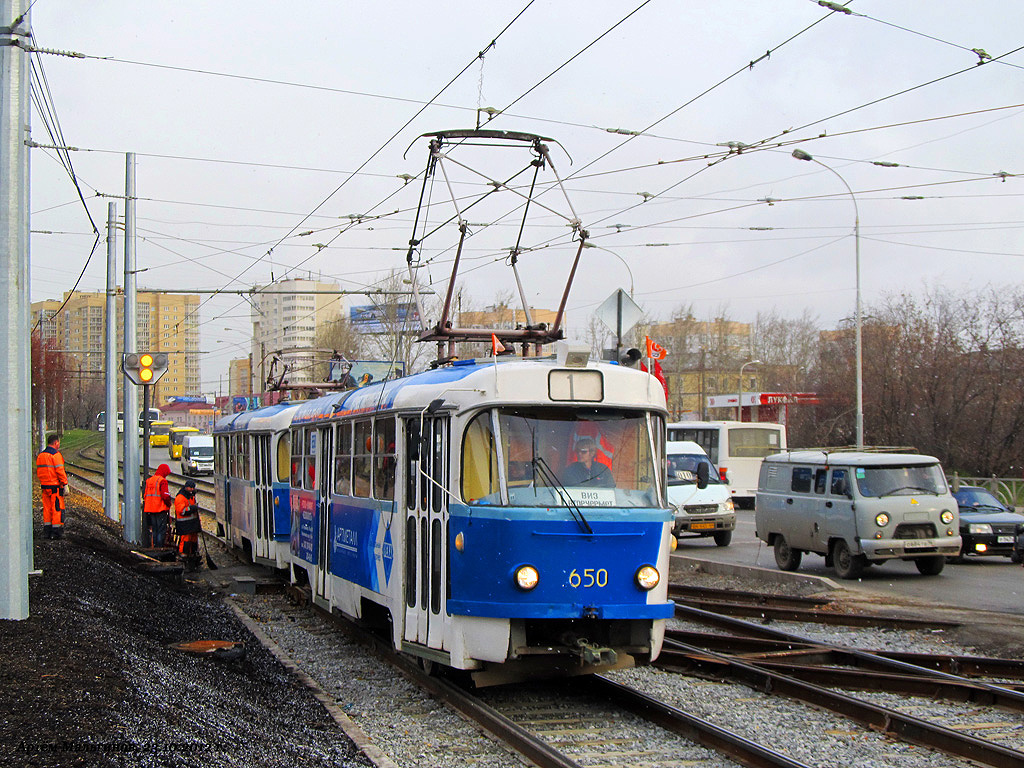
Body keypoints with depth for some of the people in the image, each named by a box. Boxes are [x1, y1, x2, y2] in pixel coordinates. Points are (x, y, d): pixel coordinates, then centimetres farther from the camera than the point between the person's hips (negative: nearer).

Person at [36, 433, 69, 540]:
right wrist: (65, 484, -14)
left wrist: (43, 483, 19)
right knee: (57, 508, -2)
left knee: (47, 509, 11)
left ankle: (47, 531, 11)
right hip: (55, 486, -7)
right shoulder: (55, 455, -12)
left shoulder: (40, 455, 12)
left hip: (45, 486, 7)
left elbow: (39, 472, 14)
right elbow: (60, 471, -18)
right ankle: (57, 532, -3)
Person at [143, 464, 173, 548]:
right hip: (160, 509, -7)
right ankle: (160, 547, -8)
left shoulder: (149, 480, 13)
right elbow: (165, 496, -17)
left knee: (154, 529, 14)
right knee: (161, 530, -3)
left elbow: (145, 495, 15)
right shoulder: (162, 481, -11)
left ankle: (154, 546, 15)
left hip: (150, 509, 7)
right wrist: (169, 504, -2)